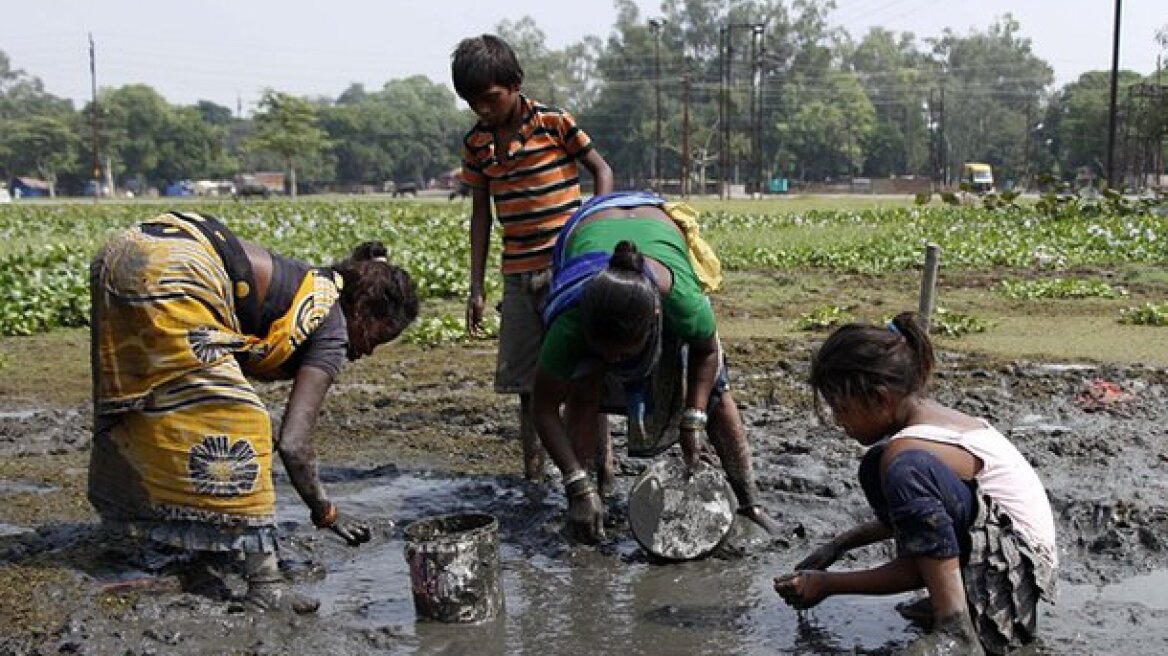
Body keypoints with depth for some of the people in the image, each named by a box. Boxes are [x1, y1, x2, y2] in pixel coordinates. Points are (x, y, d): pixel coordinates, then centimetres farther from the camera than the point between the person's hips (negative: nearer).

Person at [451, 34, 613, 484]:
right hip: (518, 276, 5)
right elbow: (481, 214, 11)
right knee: (526, 380, 8)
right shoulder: (476, 143, 6)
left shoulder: (554, 123, -6)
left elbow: (601, 170, 3)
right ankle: (532, 474, 17)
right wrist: (476, 287, 9)